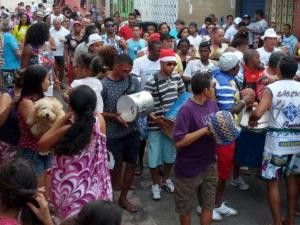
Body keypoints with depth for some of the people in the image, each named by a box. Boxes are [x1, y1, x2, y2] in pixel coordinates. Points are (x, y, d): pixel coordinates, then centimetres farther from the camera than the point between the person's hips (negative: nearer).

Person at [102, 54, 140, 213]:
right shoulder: (103, 85, -14)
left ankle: (123, 198, 32)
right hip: (113, 134, -4)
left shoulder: (133, 81, -1)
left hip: (132, 131, 5)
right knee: (116, 167, 9)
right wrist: (114, 116, -24)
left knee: (131, 165, 13)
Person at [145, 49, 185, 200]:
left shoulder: (177, 78, 0)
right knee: (155, 156, 5)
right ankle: (155, 184, 24)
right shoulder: (152, 82, -16)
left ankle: (166, 179, 39)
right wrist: (155, 119, -26)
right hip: (156, 125, -5)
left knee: (170, 153, 18)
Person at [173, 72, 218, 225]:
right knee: (185, 208, 14)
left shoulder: (212, 104, -1)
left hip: (209, 165, 7)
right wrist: (205, 130, -27)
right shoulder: (186, 110, -23)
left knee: (208, 204, 19)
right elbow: (179, 142, -26)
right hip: (189, 169, -6)